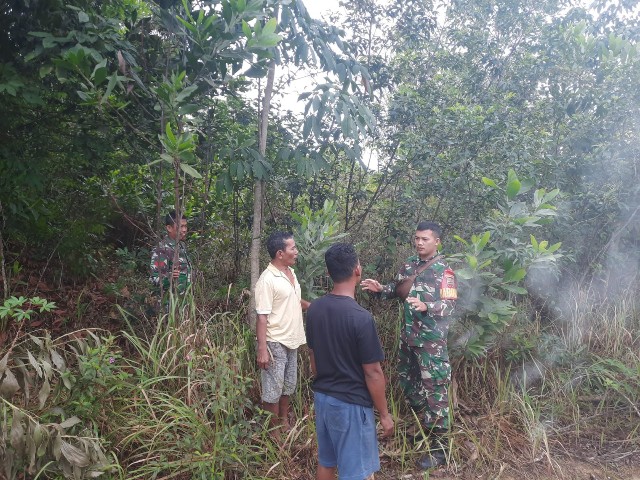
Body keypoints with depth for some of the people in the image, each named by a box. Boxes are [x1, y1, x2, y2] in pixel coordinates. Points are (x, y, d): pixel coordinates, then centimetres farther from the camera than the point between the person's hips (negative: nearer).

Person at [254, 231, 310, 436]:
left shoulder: (291, 272, 6)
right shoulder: (267, 280, -20)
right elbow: (262, 317, -21)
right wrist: (262, 350, -23)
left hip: (291, 341, 9)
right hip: (275, 344, -8)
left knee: (288, 386, 20)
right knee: (273, 389, 5)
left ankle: (284, 422, 37)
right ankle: (274, 431, 19)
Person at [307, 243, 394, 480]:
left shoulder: (314, 308, -3)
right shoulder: (361, 317, -24)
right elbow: (372, 373, -18)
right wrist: (384, 414, -6)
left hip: (321, 396, 7)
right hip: (351, 403, -7)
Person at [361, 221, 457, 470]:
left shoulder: (444, 271, -13)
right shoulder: (410, 264, 7)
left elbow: (449, 305, -19)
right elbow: (398, 288, 16)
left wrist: (425, 306, -35)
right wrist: (380, 289, -3)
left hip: (432, 341, -7)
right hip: (408, 337, 7)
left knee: (434, 390, -2)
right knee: (408, 382, 18)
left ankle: (439, 447, 8)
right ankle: (424, 428, 37)